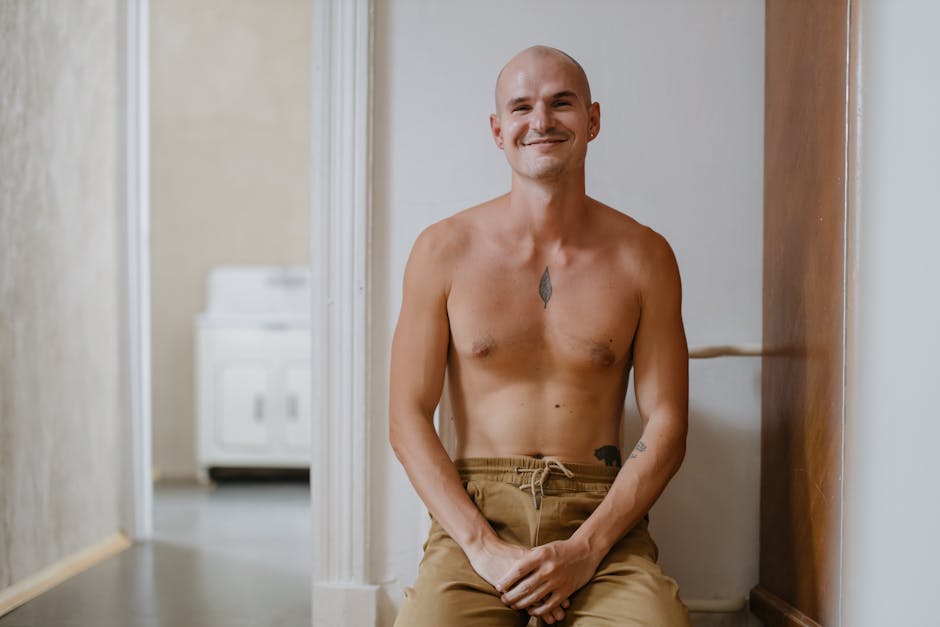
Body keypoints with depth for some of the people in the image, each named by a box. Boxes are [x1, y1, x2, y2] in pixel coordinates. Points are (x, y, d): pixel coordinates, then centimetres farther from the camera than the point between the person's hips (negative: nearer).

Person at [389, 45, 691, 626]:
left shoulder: (643, 256, 5)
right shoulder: (444, 250, 4)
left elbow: (667, 426, 3)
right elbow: (408, 420, 1)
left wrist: (585, 548, -10)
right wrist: (483, 547, -11)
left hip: (600, 518, 1)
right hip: (475, 514, 0)